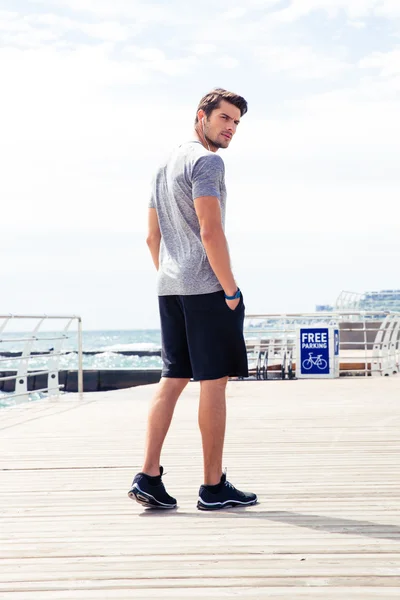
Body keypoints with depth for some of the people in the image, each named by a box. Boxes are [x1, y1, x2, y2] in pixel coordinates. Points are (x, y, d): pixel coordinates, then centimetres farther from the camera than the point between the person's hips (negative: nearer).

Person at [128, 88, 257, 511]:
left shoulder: (166, 164, 21)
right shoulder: (206, 162, -8)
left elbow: (152, 237, 23)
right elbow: (210, 231, -18)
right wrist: (231, 289, -13)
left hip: (169, 287, 9)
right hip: (207, 287, -9)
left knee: (172, 379, 8)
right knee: (213, 382, -3)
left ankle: (148, 477, 2)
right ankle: (214, 487, 3)